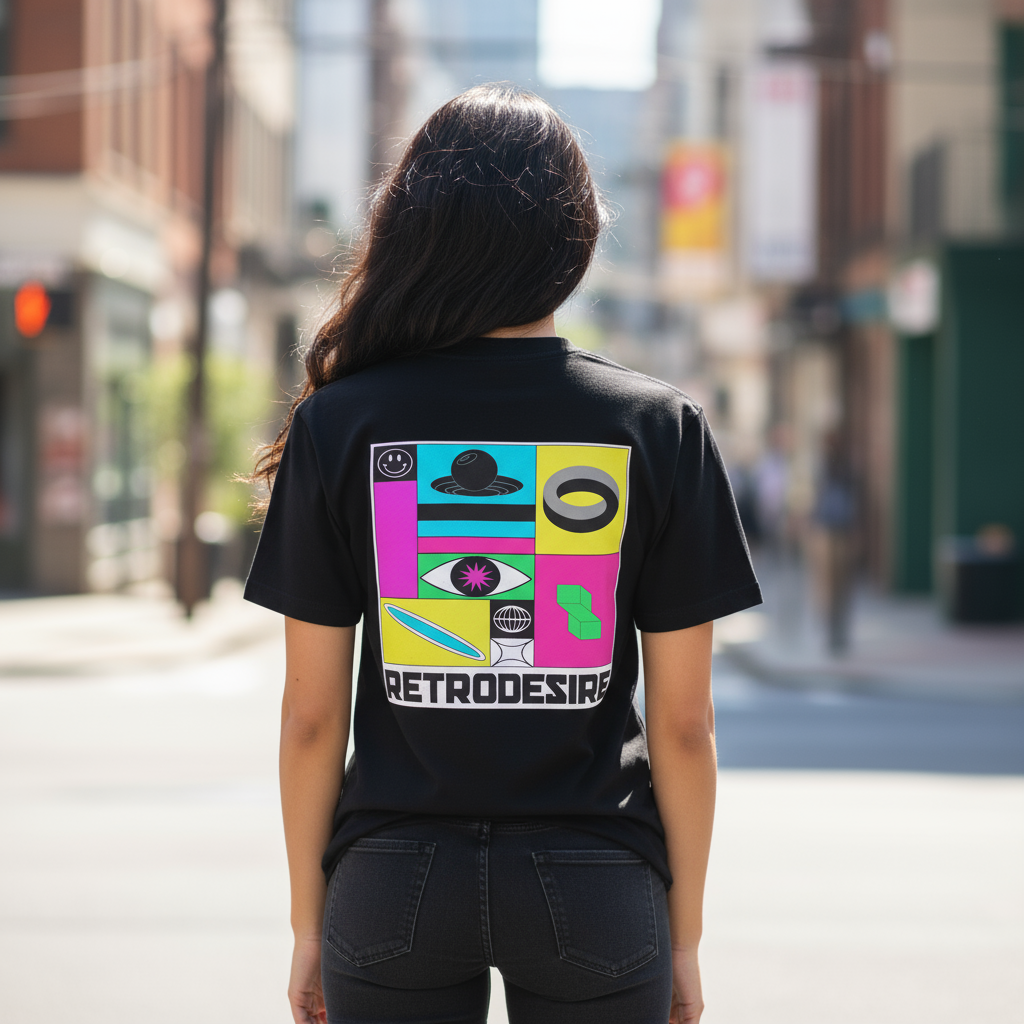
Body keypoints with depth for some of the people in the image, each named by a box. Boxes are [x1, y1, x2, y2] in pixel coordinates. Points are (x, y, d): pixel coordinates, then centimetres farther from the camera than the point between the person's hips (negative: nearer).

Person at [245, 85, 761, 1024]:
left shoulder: (338, 425, -4)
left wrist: (308, 922, 9)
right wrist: (684, 933, 8)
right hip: (595, 886, 0)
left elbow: (312, 715, -2)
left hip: (393, 878, 0)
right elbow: (683, 722, -3)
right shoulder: (659, 427, -5)